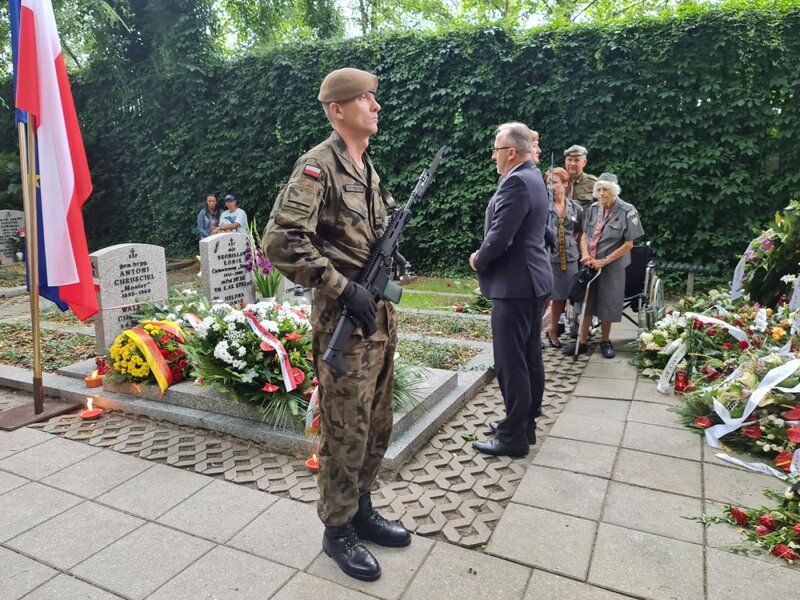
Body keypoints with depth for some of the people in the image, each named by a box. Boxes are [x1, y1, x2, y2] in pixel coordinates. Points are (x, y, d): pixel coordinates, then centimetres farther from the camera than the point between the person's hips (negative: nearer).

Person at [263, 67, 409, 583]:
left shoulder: (369, 168, 15)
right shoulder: (319, 165, -12)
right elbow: (281, 242, -22)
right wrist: (342, 288, -20)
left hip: (381, 315, 9)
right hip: (344, 319, -8)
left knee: (377, 427, 17)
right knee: (346, 432, 3)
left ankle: (362, 510, 35)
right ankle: (338, 530, 23)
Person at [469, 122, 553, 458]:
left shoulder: (516, 182, -17)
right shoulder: (532, 177, 16)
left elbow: (500, 236, -23)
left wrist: (478, 261, -4)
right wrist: (485, 255, 9)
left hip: (515, 283, -11)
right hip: (533, 280, 11)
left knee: (511, 363, -3)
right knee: (530, 358, 16)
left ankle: (513, 437, 6)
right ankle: (526, 423, 28)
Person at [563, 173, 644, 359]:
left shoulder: (627, 211, -11)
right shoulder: (594, 208, 0)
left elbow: (628, 244, -10)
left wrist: (604, 261, -15)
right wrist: (585, 255, -10)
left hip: (612, 267, -3)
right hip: (590, 265, 3)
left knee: (607, 305, 8)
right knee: (586, 302, 9)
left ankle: (605, 341, 28)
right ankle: (582, 342, 21)